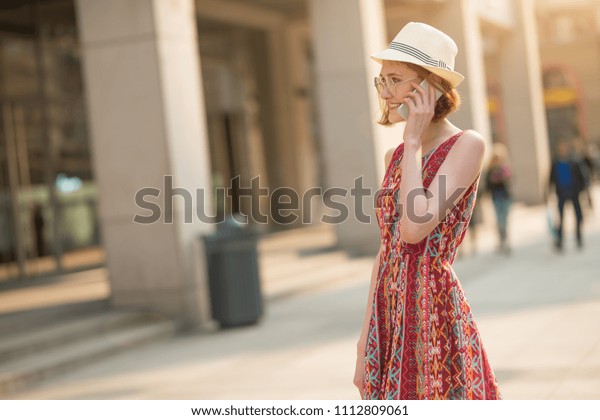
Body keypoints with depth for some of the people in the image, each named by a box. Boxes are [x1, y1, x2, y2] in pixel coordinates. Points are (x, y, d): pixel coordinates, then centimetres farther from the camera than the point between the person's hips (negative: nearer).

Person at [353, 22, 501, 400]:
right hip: (390, 321, 7)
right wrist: (366, 343, 11)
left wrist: (414, 141, -12)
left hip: (436, 316, -7)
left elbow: (414, 229, -21)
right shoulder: (398, 155, 12)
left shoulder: (467, 145, -9)